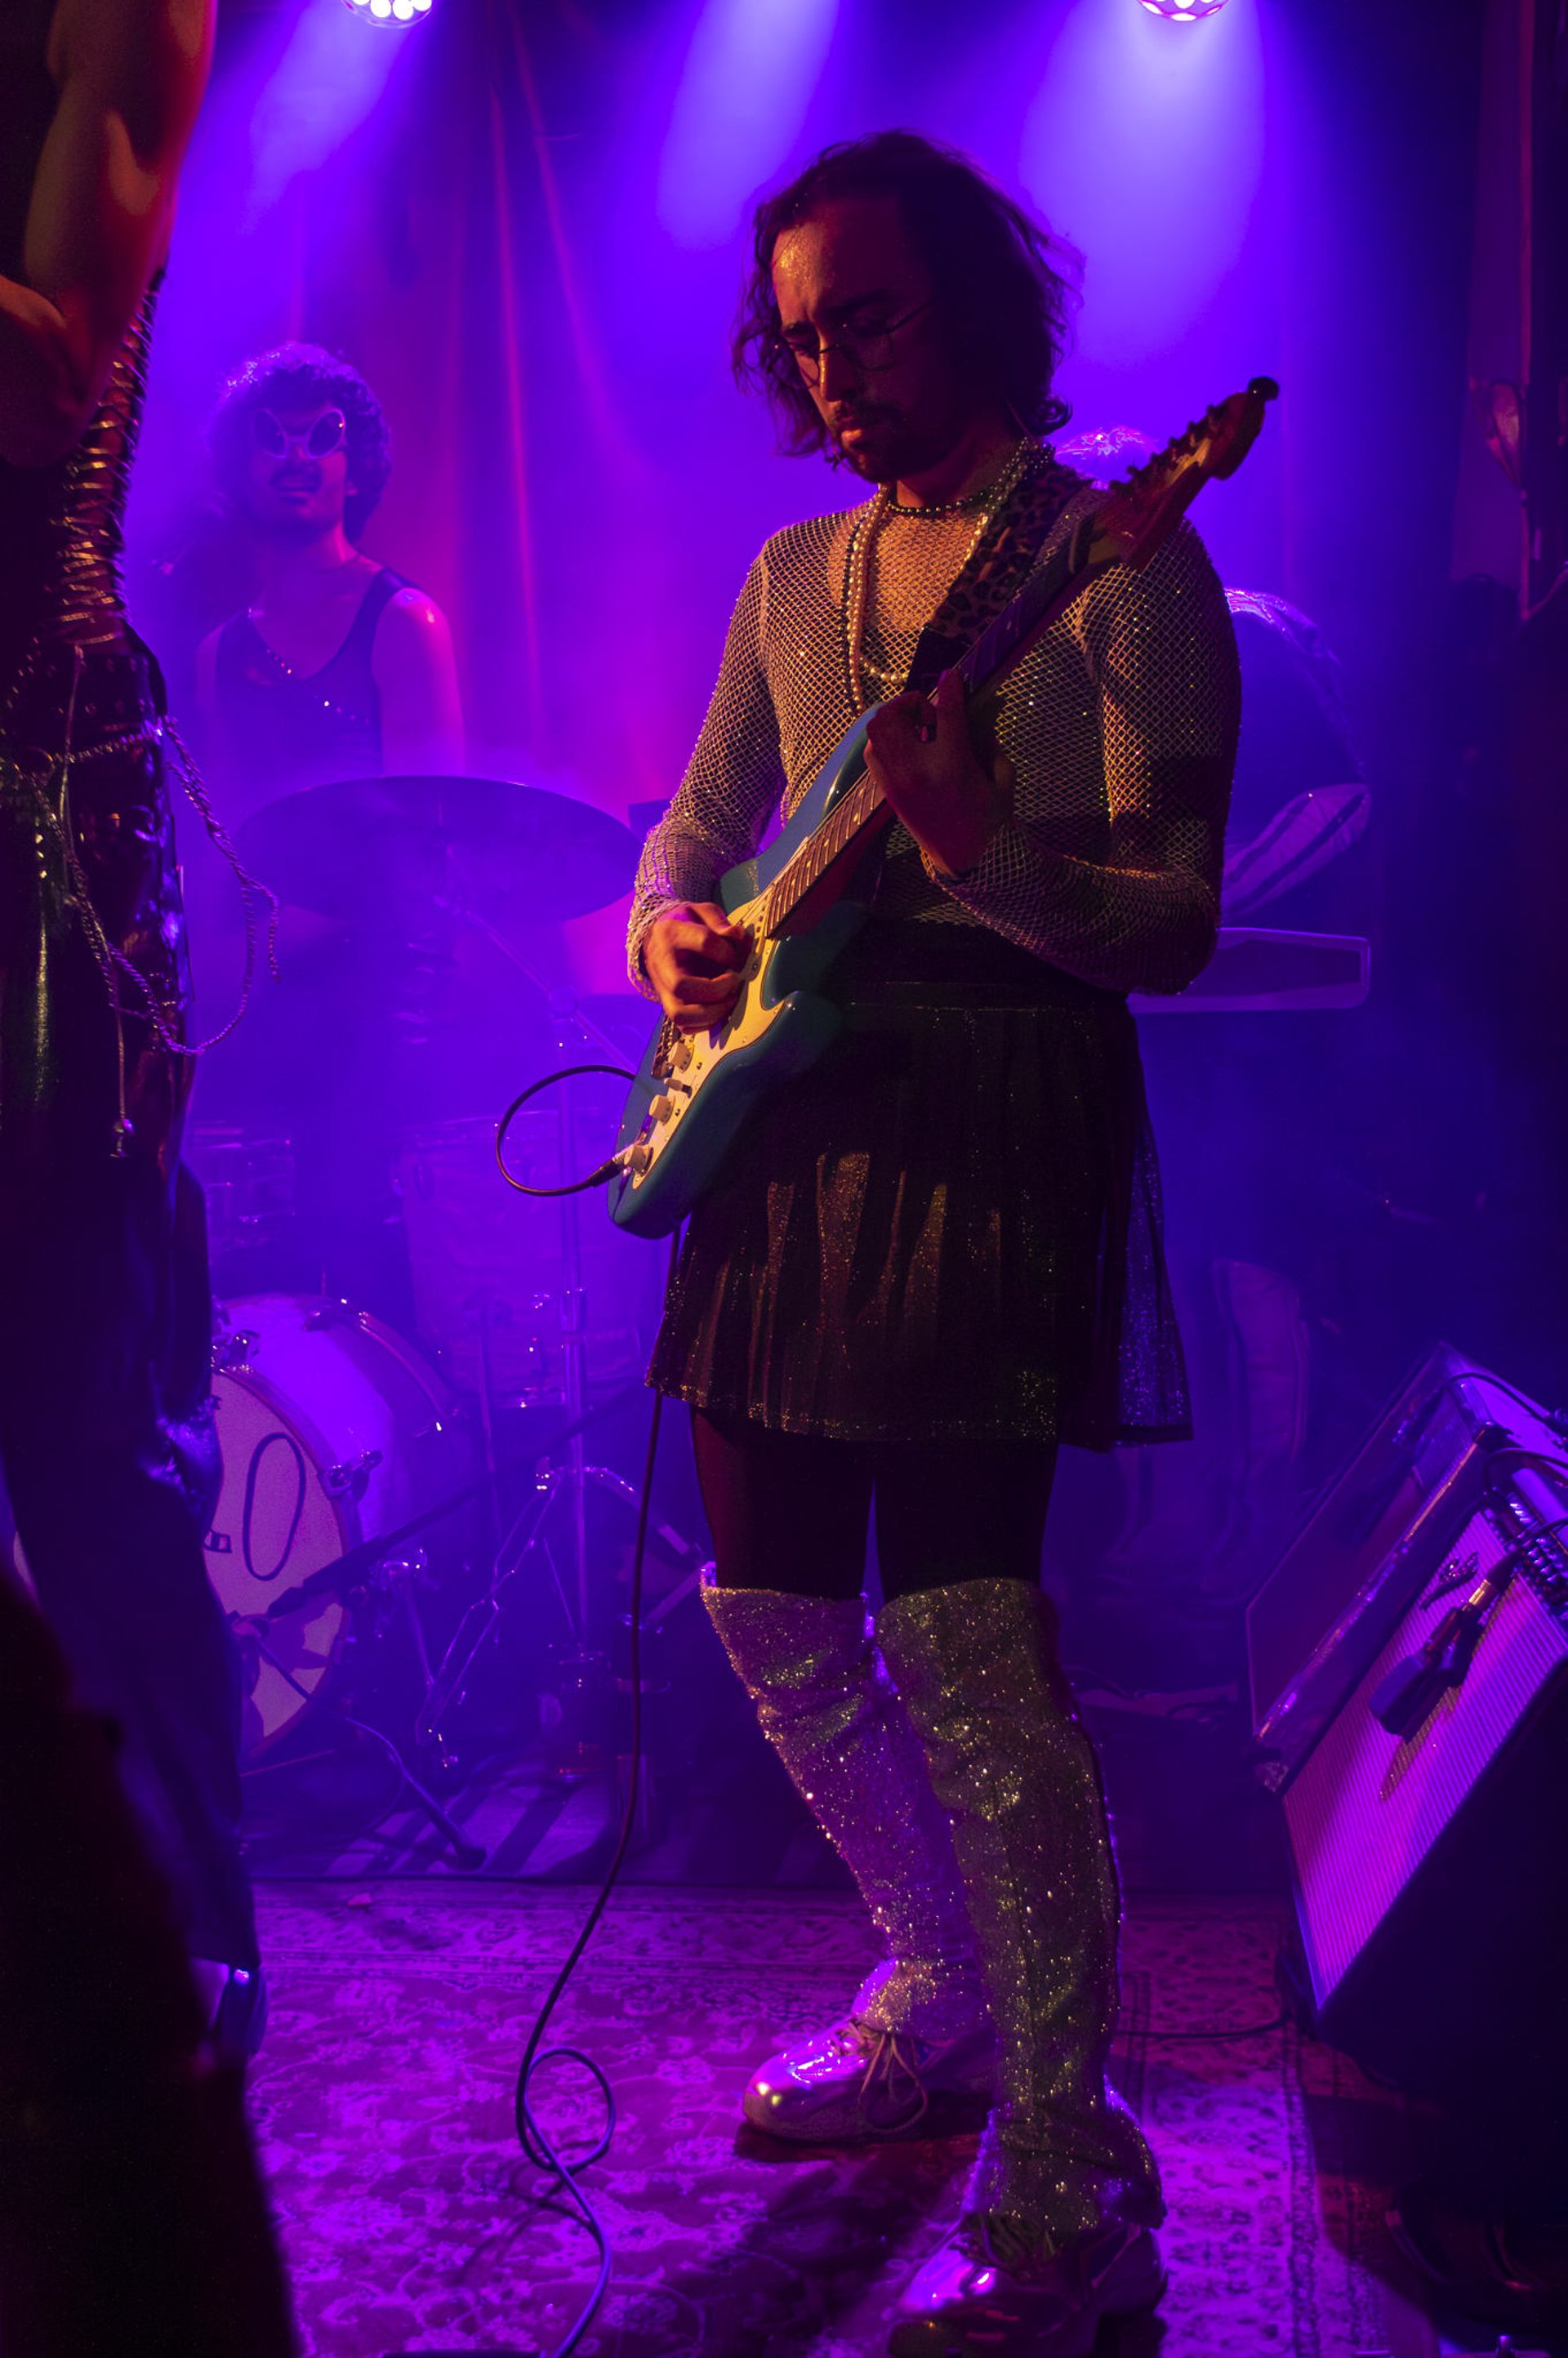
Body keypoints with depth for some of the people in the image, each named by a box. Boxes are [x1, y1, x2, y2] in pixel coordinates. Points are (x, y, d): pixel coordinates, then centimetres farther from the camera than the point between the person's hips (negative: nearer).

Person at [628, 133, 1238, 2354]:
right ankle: (947, 1982, 33)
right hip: (791, 1108, 7)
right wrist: (672, 925, 0)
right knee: (773, 1608, 10)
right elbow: (693, 827, 23)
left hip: (1001, 1108, -7)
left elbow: (1174, 924, -9)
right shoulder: (794, 574, 17)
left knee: (954, 1621, -16)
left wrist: (983, 856, -27)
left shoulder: (1120, 564, -3)